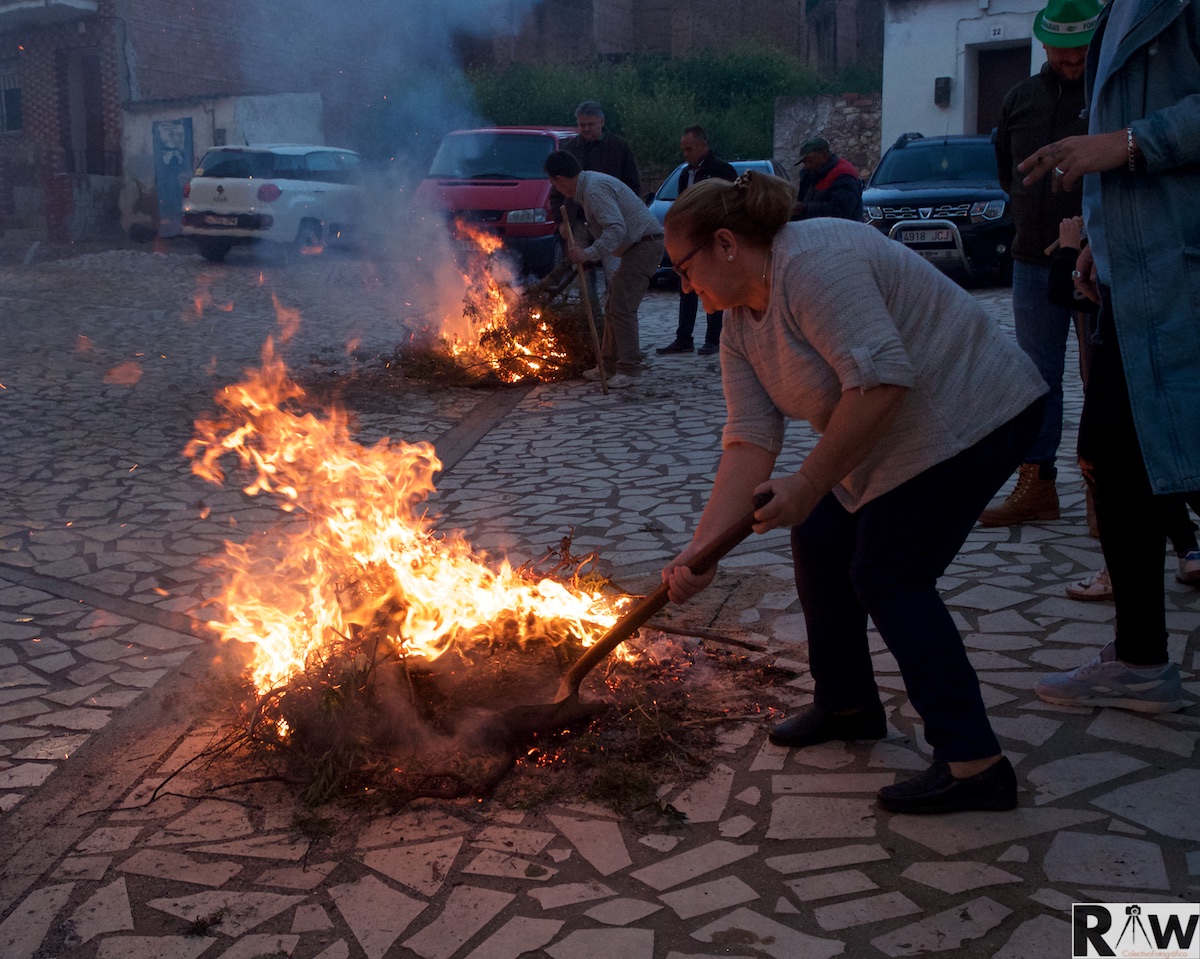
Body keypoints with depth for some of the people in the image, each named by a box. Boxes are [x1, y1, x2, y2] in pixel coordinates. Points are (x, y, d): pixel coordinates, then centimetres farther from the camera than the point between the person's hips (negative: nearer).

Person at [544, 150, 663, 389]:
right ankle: (608, 364, 21)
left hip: (645, 245, -11)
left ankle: (628, 369, -8)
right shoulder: (588, 185, 14)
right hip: (637, 247, 11)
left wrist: (589, 254, -30)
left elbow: (617, 229, -29)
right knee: (613, 306, 14)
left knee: (622, 308, -12)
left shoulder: (594, 189, -20)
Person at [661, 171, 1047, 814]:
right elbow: (749, 442, -2)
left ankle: (972, 762, -7)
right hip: (894, 436, 10)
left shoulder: (815, 263, -25)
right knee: (820, 542, 11)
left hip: (970, 413, -10)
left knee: (887, 575, -12)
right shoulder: (740, 324, 5)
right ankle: (846, 702, 28)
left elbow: (880, 379, -33)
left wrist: (810, 483, -28)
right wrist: (701, 550, -11)